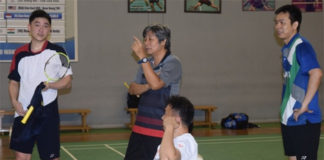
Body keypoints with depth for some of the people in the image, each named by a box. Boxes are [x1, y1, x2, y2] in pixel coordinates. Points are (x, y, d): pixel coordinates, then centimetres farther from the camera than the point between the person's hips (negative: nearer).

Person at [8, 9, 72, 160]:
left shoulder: (57, 51, -1)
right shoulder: (20, 53, 9)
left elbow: (67, 81, -3)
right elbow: (14, 82, 16)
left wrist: (50, 85, -22)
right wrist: (14, 101, -3)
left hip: (47, 112, -3)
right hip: (23, 113, 3)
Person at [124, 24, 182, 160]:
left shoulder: (173, 63, -10)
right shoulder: (147, 63, 13)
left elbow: (156, 84, -25)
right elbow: (132, 89, 8)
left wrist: (142, 56, -24)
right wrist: (147, 86, -13)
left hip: (161, 130, -7)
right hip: (140, 127, 7)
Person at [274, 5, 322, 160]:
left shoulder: (301, 46, -16)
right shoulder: (286, 48, 12)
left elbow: (316, 73, -30)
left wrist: (304, 105, -26)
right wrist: (285, 106, 14)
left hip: (304, 119, -9)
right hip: (288, 118, 9)